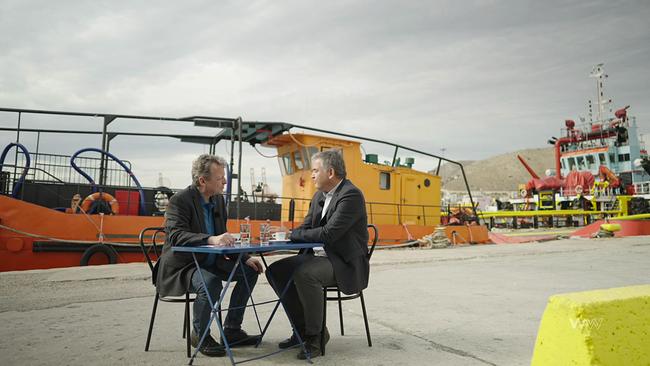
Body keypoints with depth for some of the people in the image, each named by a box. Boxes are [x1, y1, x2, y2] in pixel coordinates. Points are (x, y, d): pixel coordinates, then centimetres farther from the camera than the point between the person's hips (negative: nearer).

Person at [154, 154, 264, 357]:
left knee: (250, 271, -1)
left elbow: (221, 238, 12)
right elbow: (176, 235, -33)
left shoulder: (218, 199, 5)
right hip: (181, 266, -8)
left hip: (209, 262, 8)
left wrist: (245, 258, 0)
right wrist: (210, 239, -47)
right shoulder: (180, 200, -18)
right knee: (211, 283, -34)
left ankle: (231, 330, 7)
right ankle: (200, 335, -7)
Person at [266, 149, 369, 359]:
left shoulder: (351, 195, -17)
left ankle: (316, 335, -11)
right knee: (276, 270, -3)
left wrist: (292, 234, -14)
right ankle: (303, 329, 8)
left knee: (304, 274, -32)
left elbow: (328, 233, -26)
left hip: (344, 263, -9)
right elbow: (305, 228, 13)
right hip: (319, 256, 9)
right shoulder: (319, 196, 12)